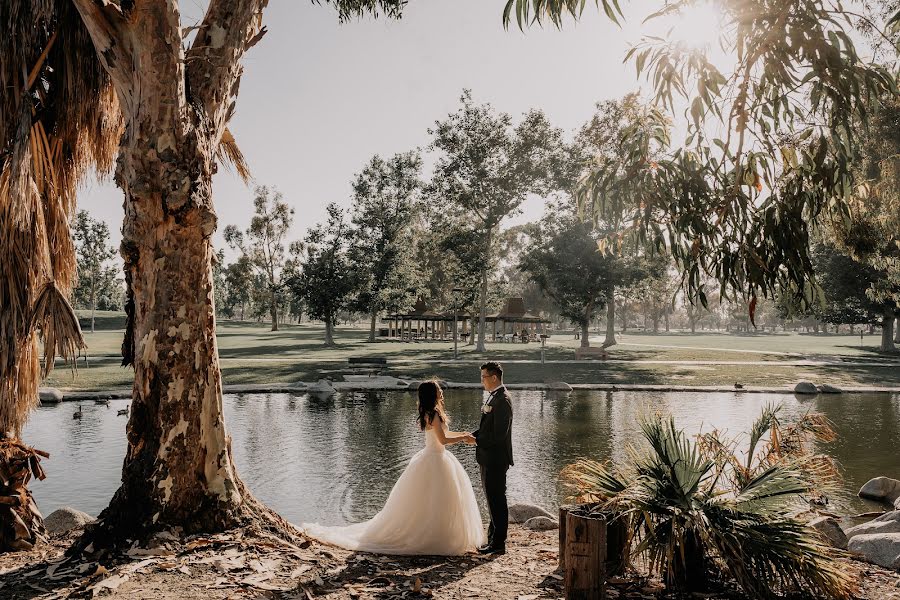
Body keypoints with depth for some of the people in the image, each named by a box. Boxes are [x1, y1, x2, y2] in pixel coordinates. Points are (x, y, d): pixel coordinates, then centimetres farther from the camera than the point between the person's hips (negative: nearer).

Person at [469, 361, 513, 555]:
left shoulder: (502, 400, -19)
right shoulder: (494, 397, 12)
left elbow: (498, 434, -23)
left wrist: (477, 440, -13)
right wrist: (473, 435, 1)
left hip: (496, 459, -10)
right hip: (489, 458, 10)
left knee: (497, 499, -1)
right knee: (493, 498, 18)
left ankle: (498, 543, 8)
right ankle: (494, 537, 30)